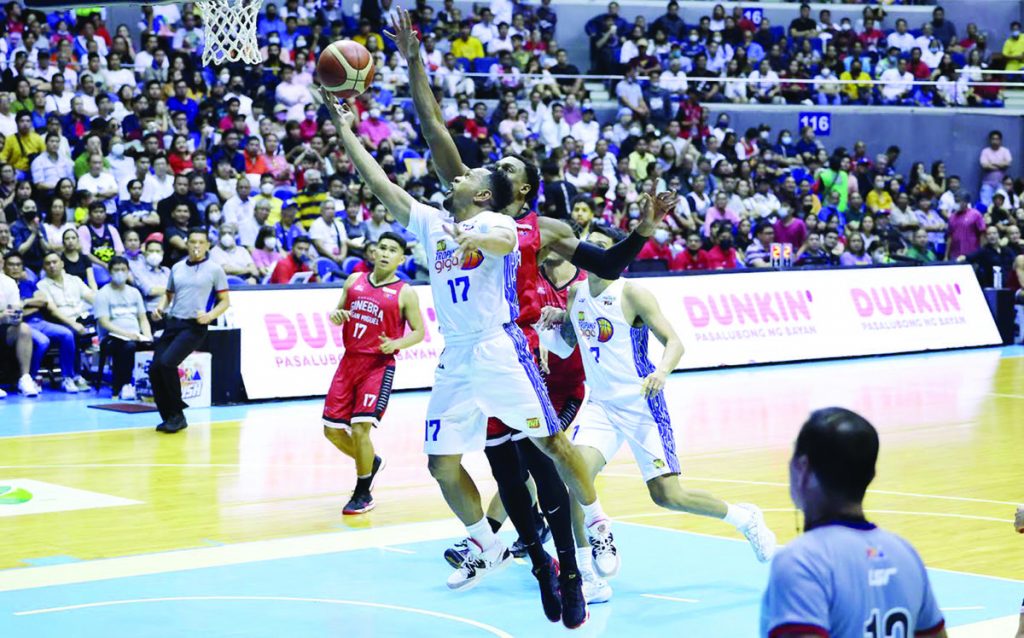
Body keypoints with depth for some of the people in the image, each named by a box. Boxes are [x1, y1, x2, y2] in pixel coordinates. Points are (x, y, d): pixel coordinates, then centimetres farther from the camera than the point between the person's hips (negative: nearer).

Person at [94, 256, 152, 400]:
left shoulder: (134, 292, 20)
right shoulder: (103, 294, 2)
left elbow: (143, 318, 17)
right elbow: (104, 323, -8)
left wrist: (148, 335, -4)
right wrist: (126, 334, -21)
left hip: (136, 337, 5)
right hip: (112, 337, -5)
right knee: (128, 346, -39)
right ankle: (120, 387, -30)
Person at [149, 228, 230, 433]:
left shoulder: (214, 270, 1)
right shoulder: (177, 268, 14)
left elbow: (225, 301, 3)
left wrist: (209, 316, -13)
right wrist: (160, 307, 3)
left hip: (194, 326, -6)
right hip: (172, 323, 6)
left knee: (167, 363, -23)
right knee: (154, 369, -5)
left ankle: (177, 414, -7)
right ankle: (169, 418, 10)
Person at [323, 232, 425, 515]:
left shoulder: (405, 293, -3)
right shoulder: (354, 280, 9)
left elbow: (419, 332, 1)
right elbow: (339, 312, 19)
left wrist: (396, 343, -18)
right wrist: (336, 315, -5)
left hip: (379, 365, -5)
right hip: (349, 361, 5)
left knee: (360, 429, -14)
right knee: (332, 430, 5)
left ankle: (363, 494, 6)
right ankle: (371, 461, 34)